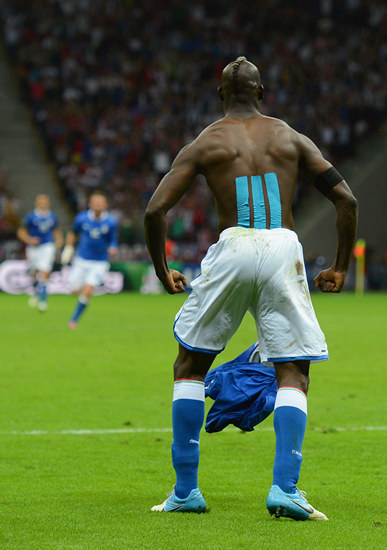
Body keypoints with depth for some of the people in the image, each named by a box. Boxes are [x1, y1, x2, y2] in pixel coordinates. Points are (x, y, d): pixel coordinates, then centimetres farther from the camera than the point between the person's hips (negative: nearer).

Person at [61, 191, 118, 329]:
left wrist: (112, 249, -24)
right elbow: (73, 233, 14)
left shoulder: (111, 222, -9)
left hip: (100, 264, -2)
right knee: (75, 290, 2)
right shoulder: (81, 218, -5)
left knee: (87, 292, -16)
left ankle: (74, 319, 1)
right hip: (81, 260, 2)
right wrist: (68, 248, 6)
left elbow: (113, 242, -3)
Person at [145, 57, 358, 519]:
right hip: (283, 250, 1)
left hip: (232, 249, -1)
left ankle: (185, 490, 11)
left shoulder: (205, 143, 11)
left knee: (190, 366, 15)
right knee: (293, 374, 6)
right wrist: (340, 268, 16)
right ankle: (285, 489, -12)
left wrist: (162, 272, 15)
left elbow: (155, 210, 3)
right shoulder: (290, 138, 16)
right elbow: (346, 199, 9)